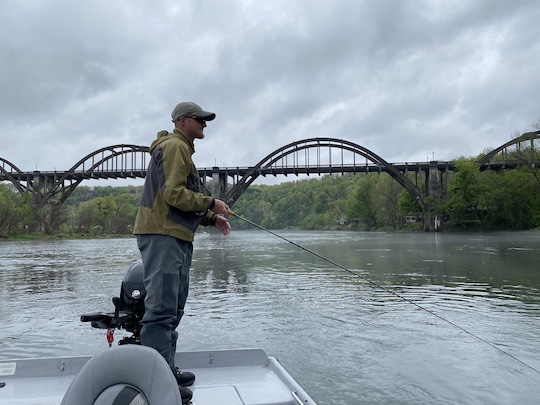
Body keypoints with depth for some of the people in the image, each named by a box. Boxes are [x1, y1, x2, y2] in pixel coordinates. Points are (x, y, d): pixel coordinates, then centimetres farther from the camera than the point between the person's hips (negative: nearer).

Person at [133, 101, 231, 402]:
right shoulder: (174, 146, -8)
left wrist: (212, 217, 13)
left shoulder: (183, 150, 25)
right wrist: (211, 203, -10)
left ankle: (167, 370, 24)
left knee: (172, 309, 15)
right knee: (162, 309, -11)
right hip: (162, 236, -11)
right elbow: (173, 194, -19)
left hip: (177, 237, 11)